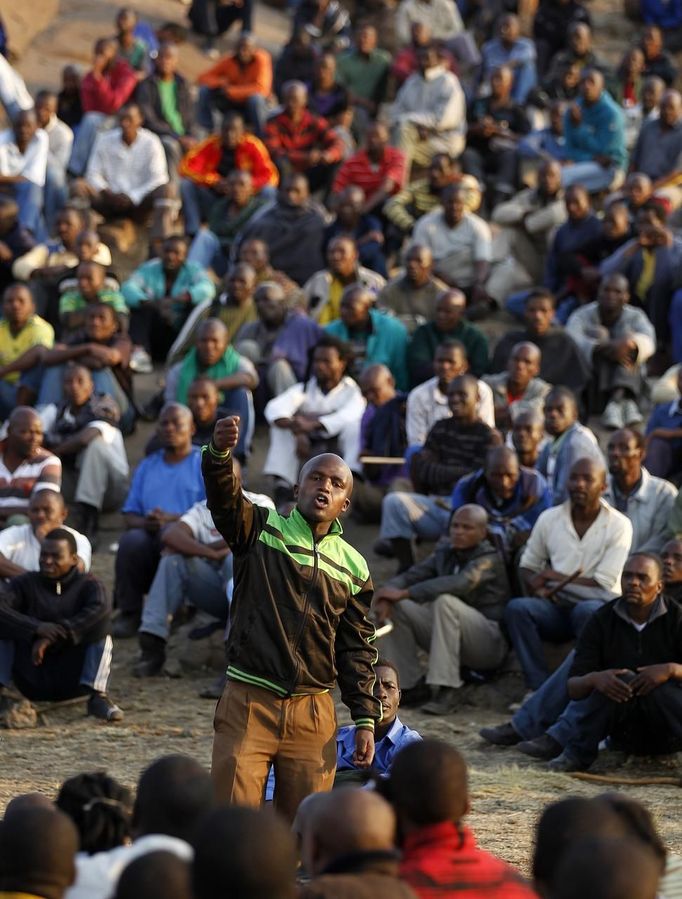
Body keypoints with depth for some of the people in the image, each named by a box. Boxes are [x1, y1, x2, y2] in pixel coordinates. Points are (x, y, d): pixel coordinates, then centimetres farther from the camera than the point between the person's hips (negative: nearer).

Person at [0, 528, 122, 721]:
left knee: (101, 626, -21)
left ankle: (97, 697, -32)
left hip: (71, 681, -1)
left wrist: (53, 637, -30)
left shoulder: (87, 585, 1)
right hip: (32, 681, 1)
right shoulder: (25, 584, 4)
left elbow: (101, 609, -24)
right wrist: (36, 628, -33)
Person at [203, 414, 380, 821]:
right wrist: (219, 453, -39)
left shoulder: (353, 567, 10)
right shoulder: (260, 528, 3)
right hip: (249, 701, -3)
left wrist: (366, 718, 6)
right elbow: (224, 496, -17)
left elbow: (357, 648, 14)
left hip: (313, 712, 3)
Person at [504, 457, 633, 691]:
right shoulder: (549, 519, 7)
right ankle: (540, 687, -29)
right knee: (517, 608, -27)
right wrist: (536, 587, -9)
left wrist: (553, 577, -7)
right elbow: (527, 567, 15)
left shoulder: (618, 525, -4)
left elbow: (603, 583, -10)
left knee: (587, 611, -39)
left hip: (598, 605, -4)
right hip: (557, 607, 4)